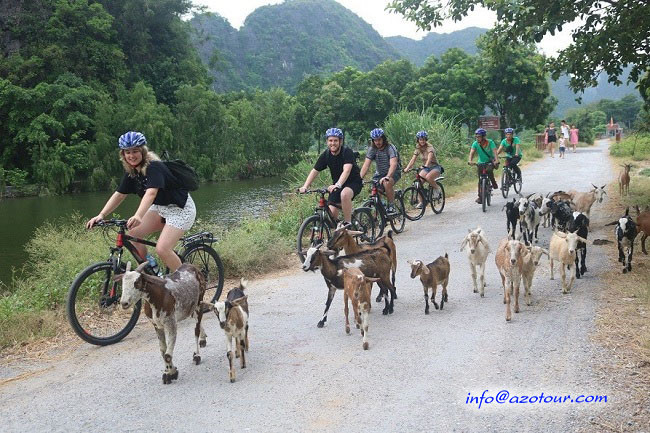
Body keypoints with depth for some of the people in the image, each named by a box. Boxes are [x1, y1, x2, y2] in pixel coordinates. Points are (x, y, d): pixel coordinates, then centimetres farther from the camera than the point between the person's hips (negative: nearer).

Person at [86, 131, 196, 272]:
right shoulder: (131, 172, 0)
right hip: (160, 207, 8)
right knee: (132, 233, -7)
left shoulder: (154, 167, -24)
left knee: (162, 249, -21)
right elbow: (119, 194, 0)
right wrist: (101, 215, -13)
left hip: (180, 209, -8)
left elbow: (151, 193, -39)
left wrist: (138, 216, -54)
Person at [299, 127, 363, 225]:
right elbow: (314, 171, -5)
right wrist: (305, 186, -19)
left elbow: (346, 171, -35)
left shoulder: (347, 152, -21)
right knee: (332, 213, -9)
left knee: (345, 194, -38)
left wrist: (337, 185, -51)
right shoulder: (325, 155, -7)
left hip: (353, 182, -5)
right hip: (336, 184, 5)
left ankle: (347, 224, -23)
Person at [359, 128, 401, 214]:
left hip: (393, 173, -4)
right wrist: (360, 178, -30)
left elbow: (393, 164, -35)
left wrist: (387, 177, -52)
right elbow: (366, 165, -14)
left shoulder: (390, 148, -21)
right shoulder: (372, 149, -8)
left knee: (387, 183, -36)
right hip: (379, 173, 4)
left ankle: (391, 206, -18)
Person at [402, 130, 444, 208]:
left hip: (435, 167, -5)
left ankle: (437, 189, -7)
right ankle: (421, 202, -6)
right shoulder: (418, 149, 0)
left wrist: (426, 165, -53)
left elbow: (429, 158, -34)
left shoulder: (429, 147, -17)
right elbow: (413, 159, -7)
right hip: (426, 168, 5)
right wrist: (407, 168, -23)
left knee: (428, 177, -36)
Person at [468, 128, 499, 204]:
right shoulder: (475, 144, -12)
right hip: (481, 163, 3)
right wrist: (470, 160, -43)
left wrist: (496, 160, -47)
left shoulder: (490, 142, -18)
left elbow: (494, 151, -29)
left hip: (491, 161, -3)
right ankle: (480, 197, 4)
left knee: (489, 170, -35)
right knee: (480, 180, -3)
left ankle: (494, 183, -10)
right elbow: (472, 152, -24)